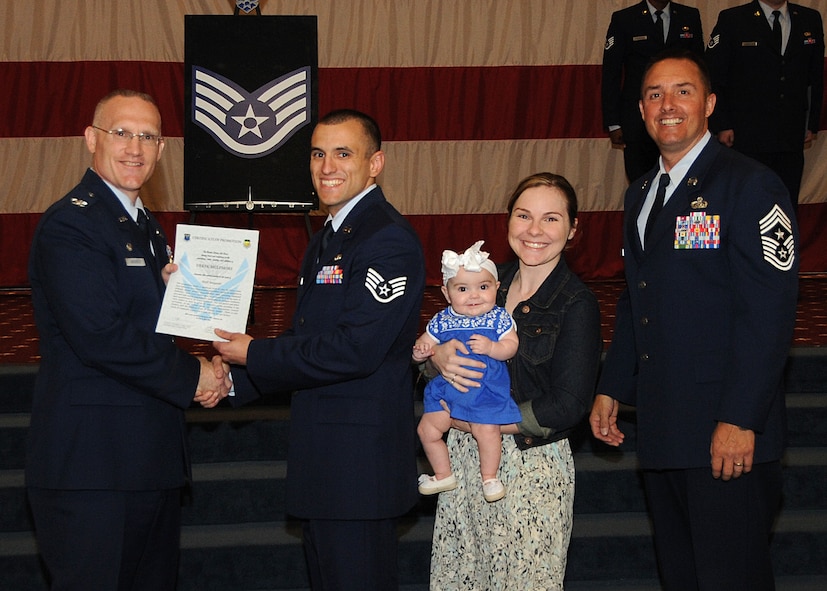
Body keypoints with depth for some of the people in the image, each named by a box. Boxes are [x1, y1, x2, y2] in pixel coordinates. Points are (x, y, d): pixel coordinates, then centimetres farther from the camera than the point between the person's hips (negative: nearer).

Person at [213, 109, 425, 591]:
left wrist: (255, 355, -15)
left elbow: (354, 350, -24)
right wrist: (237, 376, 7)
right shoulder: (327, 240, 17)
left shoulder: (389, 240, -17)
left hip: (362, 457, -10)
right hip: (324, 460, 10)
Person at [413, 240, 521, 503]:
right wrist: (419, 351, -15)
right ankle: (443, 475, 22)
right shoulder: (442, 321, 1)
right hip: (446, 388, 3)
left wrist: (491, 347, -29)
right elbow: (425, 343, 8)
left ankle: (489, 478, 6)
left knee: (487, 430, -20)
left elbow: (511, 346, -10)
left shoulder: (499, 318, -5)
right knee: (427, 429, 0)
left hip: (487, 390, -3)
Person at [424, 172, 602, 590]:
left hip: (532, 465, -5)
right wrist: (438, 357, -14)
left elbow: (567, 407, -15)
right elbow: (426, 360, 11)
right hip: (466, 456, 5)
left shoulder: (577, 305, -10)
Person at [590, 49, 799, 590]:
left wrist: (739, 419, -20)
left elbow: (769, 311, -16)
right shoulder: (641, 195, 17)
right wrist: (612, 388, 16)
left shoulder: (749, 185, -10)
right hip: (662, 426, 8)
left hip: (728, 432, -8)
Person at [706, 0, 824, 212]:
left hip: (792, 139, 3)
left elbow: (816, 78, 14)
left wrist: (812, 124, 11)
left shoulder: (811, 20, 9)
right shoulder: (732, 20, -2)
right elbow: (713, 77, -3)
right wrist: (722, 125, -7)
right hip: (746, 138, -3)